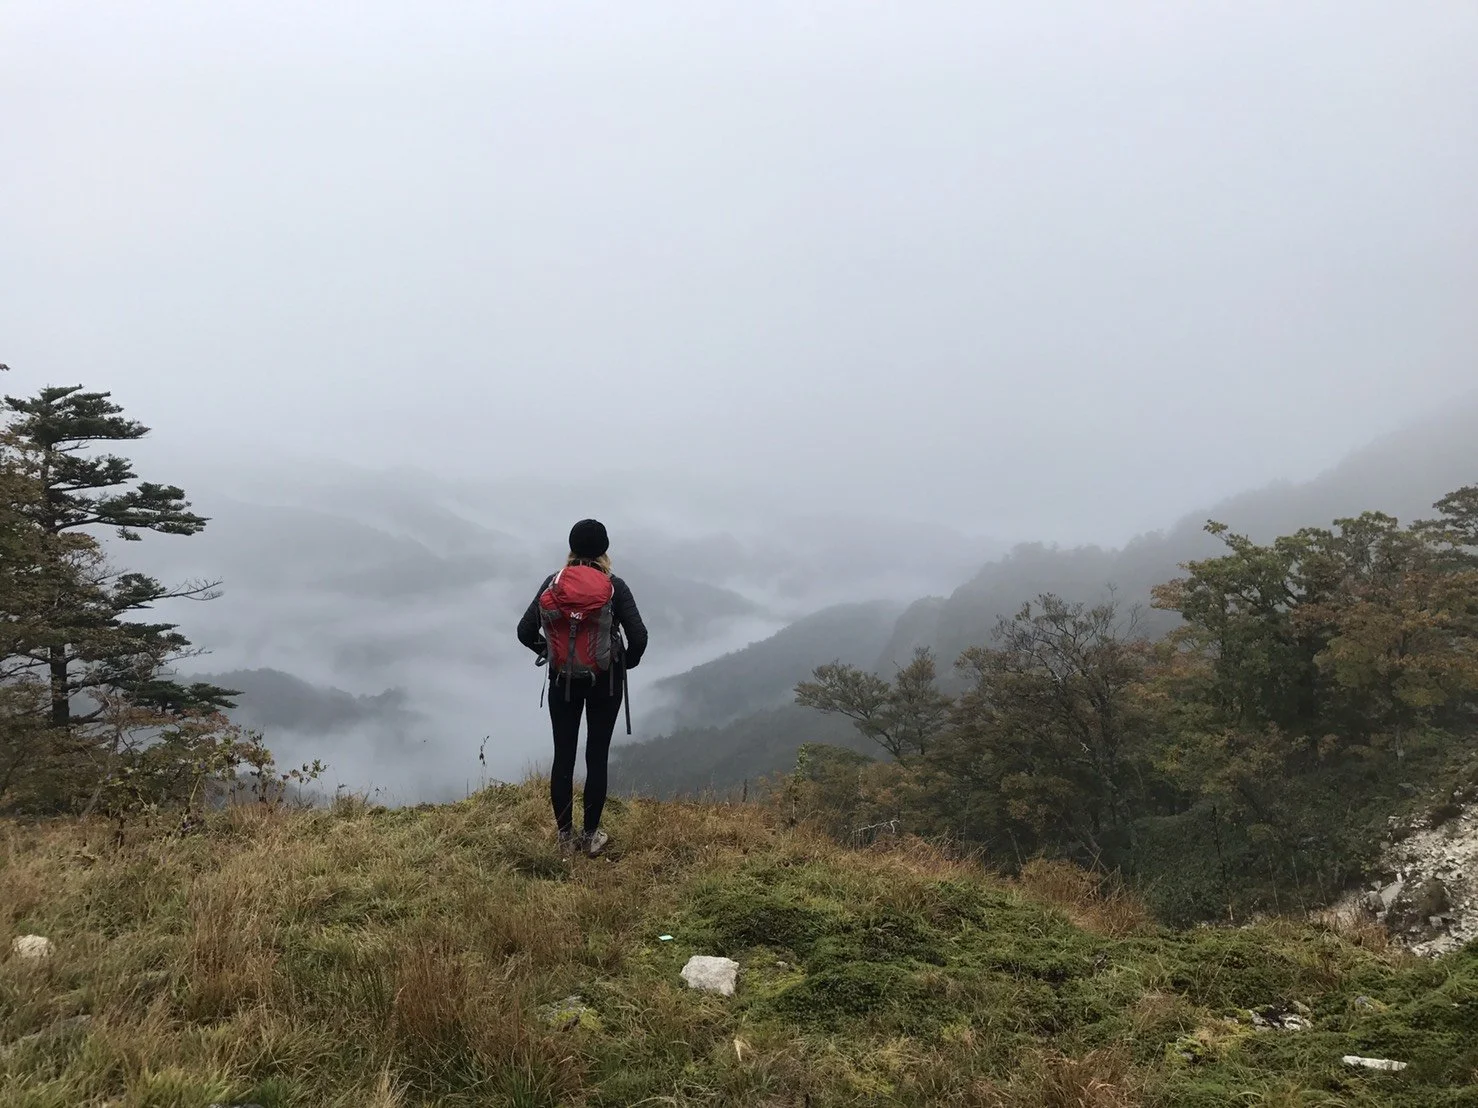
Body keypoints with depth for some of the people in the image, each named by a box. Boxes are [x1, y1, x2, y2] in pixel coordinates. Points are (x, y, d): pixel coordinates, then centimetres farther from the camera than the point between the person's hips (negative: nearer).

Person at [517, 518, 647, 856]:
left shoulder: (553, 583, -4)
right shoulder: (614, 587, -11)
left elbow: (525, 632, -5)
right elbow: (638, 637, -16)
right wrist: (627, 662, 5)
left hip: (562, 680, 2)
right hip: (604, 681, -2)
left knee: (563, 756, 10)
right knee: (597, 757, 7)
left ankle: (565, 836, 16)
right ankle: (591, 836, 12)